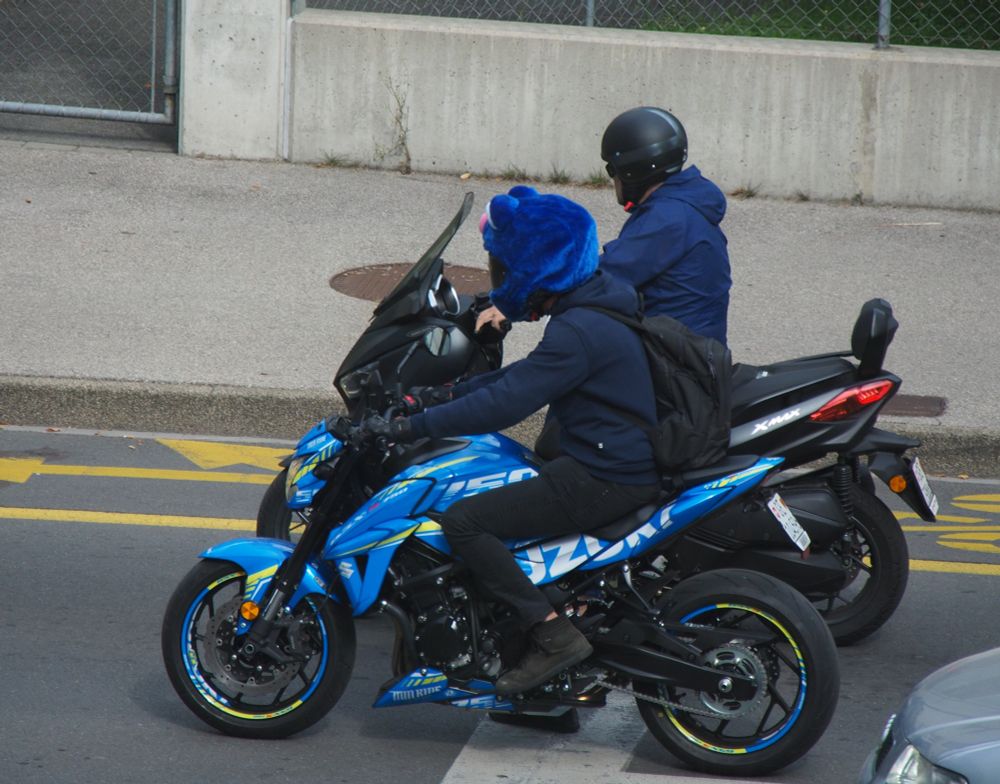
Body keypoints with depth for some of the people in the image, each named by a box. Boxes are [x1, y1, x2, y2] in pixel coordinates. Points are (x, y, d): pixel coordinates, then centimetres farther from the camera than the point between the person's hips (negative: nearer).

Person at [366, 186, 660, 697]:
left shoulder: (578, 332, -20)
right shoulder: (594, 306, 12)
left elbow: (505, 403, -25)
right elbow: (526, 376, 22)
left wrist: (415, 426, -22)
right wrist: (448, 394, 18)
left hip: (604, 479, -11)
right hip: (624, 462, 11)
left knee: (463, 521, -13)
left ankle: (553, 634, -15)